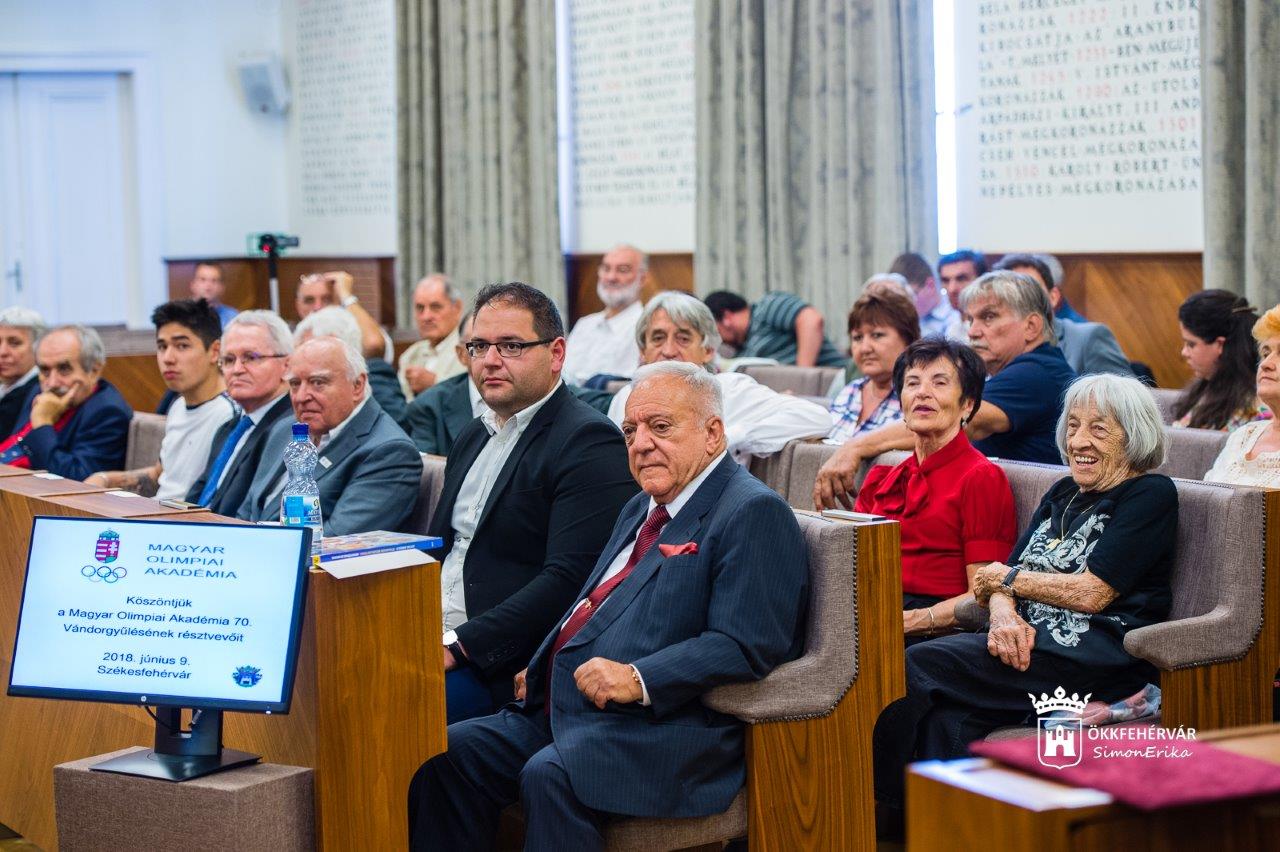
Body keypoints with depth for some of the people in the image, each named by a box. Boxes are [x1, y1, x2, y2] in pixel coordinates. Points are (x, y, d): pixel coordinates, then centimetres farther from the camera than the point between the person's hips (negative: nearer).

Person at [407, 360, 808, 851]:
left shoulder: (752, 514, -8)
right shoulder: (642, 511, 24)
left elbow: (745, 646, -18)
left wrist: (639, 679, -25)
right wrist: (542, 667, 15)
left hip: (661, 725, -9)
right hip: (564, 710, 10)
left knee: (549, 775, -32)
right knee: (450, 753, -6)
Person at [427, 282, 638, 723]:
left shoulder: (589, 443, -10)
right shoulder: (474, 435, 20)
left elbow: (570, 580, -19)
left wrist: (458, 646, -23)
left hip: (509, 664, -8)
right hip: (435, 637, 8)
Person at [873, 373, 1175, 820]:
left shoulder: (1151, 494, 1)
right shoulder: (1063, 493, 23)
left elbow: (1092, 594, -10)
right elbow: (1001, 579, 13)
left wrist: (1006, 579, 3)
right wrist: (1004, 615, -12)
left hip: (1100, 655, -7)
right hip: (1030, 639, 7)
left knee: (918, 666, -23)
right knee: (948, 717, -29)